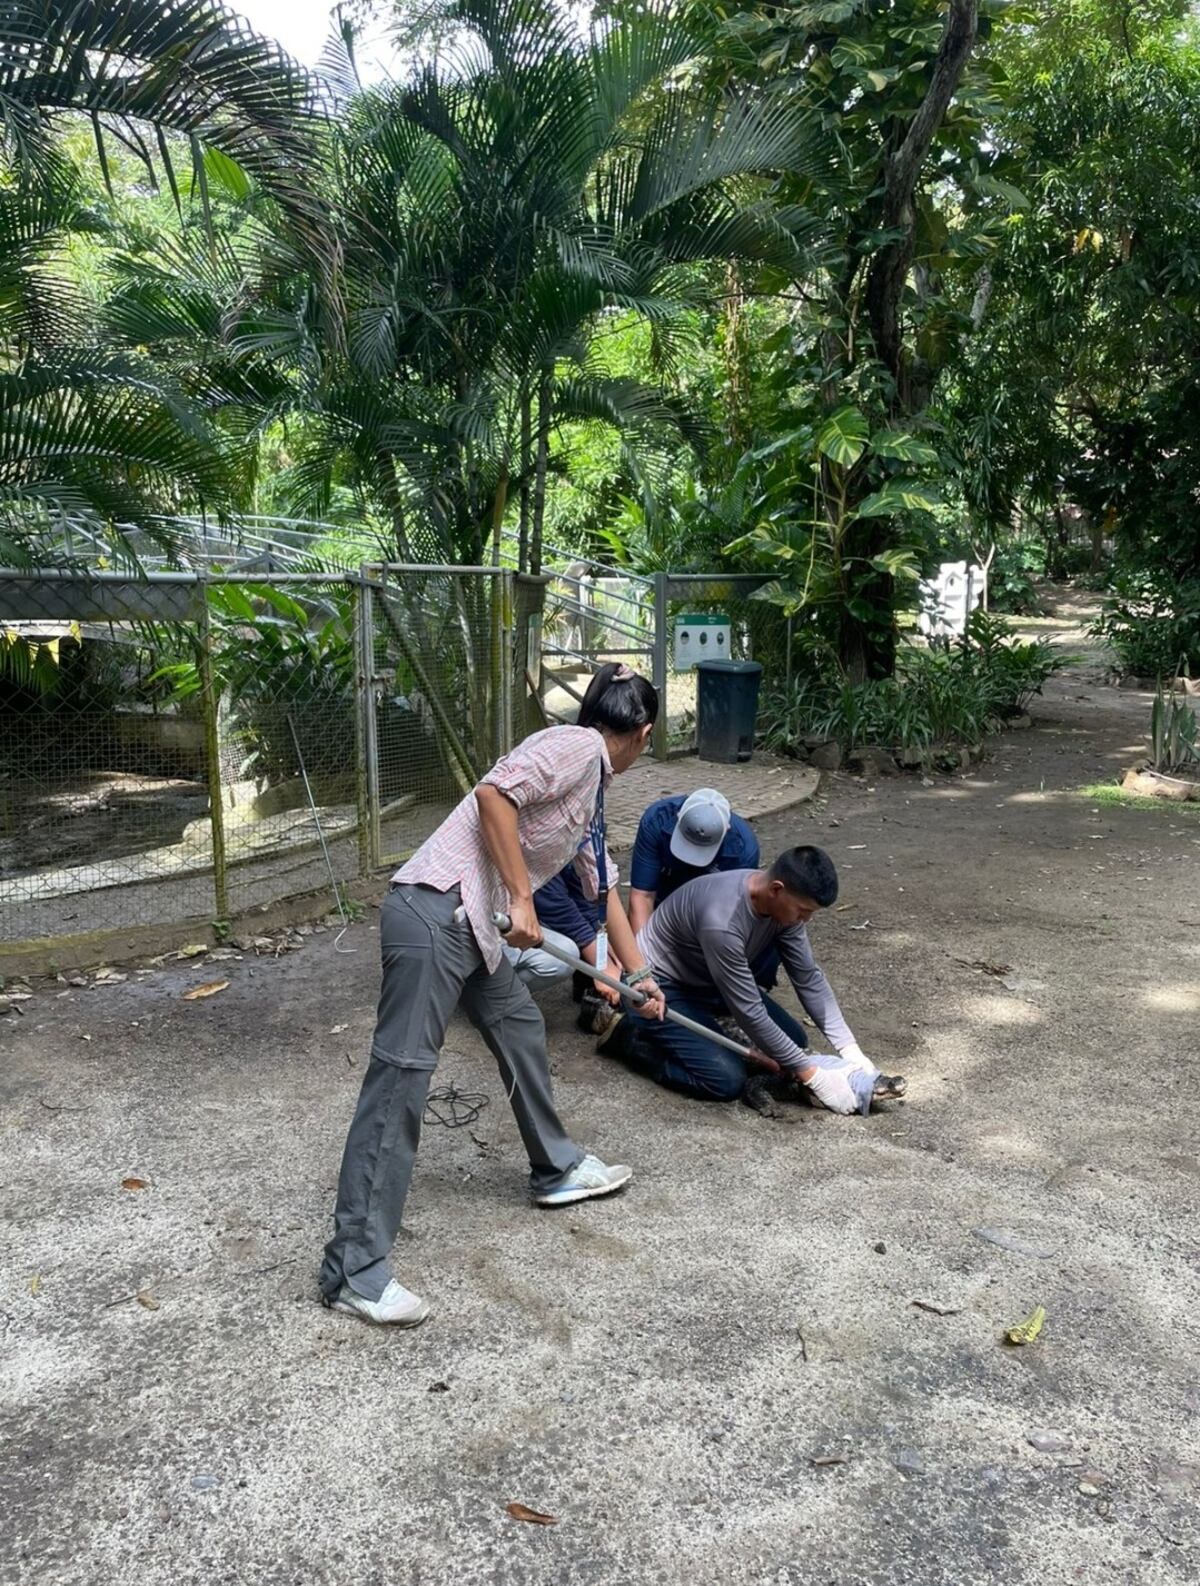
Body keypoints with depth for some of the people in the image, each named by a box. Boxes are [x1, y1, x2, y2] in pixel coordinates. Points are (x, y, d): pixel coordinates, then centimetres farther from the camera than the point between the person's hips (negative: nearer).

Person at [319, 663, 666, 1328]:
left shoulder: (593, 788, 24)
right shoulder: (577, 747, -5)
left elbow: (606, 890, 33)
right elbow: (494, 795, -18)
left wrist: (640, 976, 39)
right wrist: (521, 900, -15)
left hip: (472, 925, 10)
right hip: (434, 908, -10)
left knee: (519, 1023, 22)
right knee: (400, 1073, -10)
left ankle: (557, 1169, 42)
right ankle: (355, 1268, -6)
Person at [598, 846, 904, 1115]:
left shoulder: (784, 902, -14)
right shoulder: (722, 921, -39)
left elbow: (809, 979, -4)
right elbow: (749, 1012, -33)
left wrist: (851, 1050, -11)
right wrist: (812, 1076, -26)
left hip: (708, 980, 8)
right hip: (661, 985, -8)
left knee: (793, 1041, 5)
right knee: (727, 1080, -21)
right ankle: (628, 1036, -3)